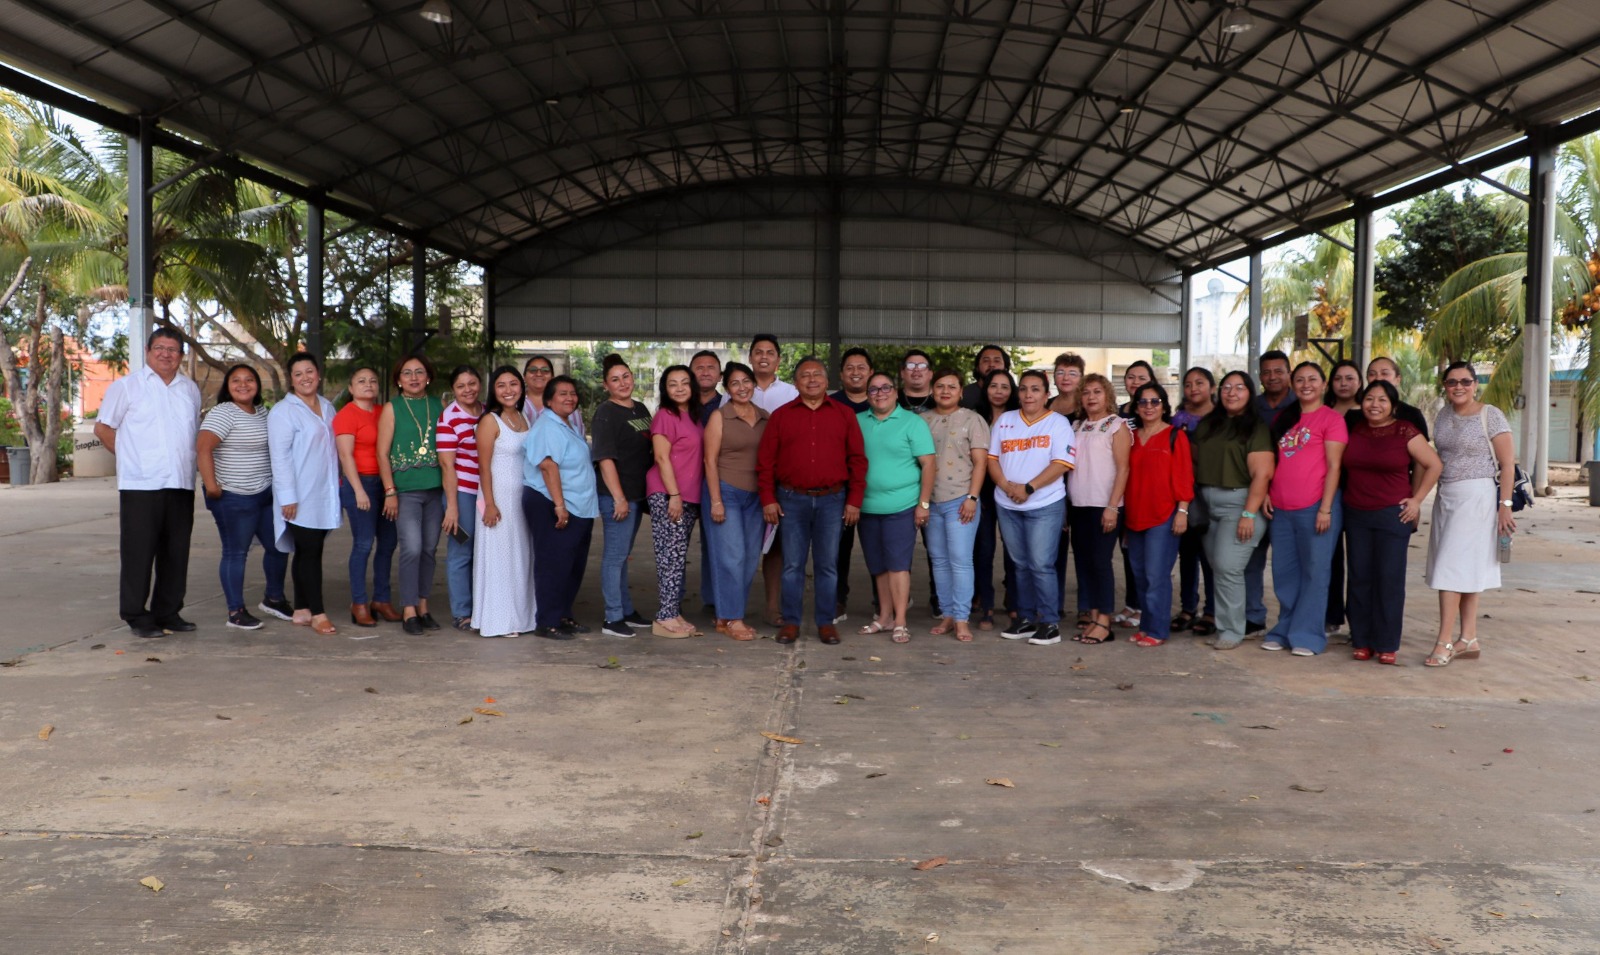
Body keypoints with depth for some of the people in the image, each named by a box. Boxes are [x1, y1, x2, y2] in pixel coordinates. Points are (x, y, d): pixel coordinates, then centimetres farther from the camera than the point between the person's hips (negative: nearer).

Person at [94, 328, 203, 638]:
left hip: (181, 485, 4)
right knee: (139, 553, -1)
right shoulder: (126, 386, 2)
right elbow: (103, 428, 4)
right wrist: (131, 458, 2)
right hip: (140, 485, -4)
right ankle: (137, 616, 7)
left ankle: (168, 612, 18)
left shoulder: (190, 389, 15)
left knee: (176, 553, 8)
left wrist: (187, 464, 13)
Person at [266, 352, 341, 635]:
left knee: (310, 553, 10)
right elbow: (280, 456, -11)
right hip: (300, 498, -6)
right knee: (309, 552, -6)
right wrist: (287, 496, -17)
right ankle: (317, 614, -4)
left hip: (324, 496, 6)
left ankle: (301, 610, 16)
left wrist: (337, 490, 17)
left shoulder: (327, 407, 15)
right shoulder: (283, 411, -6)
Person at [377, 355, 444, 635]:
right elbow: (383, 453, -2)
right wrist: (390, 491, -8)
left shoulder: (439, 406, 10)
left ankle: (423, 607, 18)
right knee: (412, 549, -10)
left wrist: (449, 486, 8)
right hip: (406, 491, -4)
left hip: (435, 489, 4)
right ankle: (408, 612, -2)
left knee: (429, 549, 7)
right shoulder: (392, 409, 1)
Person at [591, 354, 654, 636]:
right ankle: (613, 619, 2)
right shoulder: (606, 414, -11)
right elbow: (605, 459, -17)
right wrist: (619, 497, -21)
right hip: (616, 496, -8)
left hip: (637, 494, 8)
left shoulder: (640, 409, 13)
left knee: (622, 555, 17)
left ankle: (627, 612, 26)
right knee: (615, 555, -4)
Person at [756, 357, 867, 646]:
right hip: (791, 500, 0)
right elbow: (765, 460, 5)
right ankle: (791, 622, 12)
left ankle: (826, 622, 13)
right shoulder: (781, 416, 6)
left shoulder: (844, 415, 6)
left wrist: (854, 500, -1)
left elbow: (857, 459, 5)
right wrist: (768, 499, -2)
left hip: (832, 500, 0)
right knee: (792, 564, 4)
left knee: (828, 564, 5)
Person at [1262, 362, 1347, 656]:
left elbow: (1333, 466, -8)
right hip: (1282, 509, 6)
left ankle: (1307, 636, 9)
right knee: (1284, 572, 11)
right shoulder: (1283, 418, 16)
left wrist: (1325, 509, -13)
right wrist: (1267, 493, 8)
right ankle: (1285, 631, 22)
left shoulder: (1331, 419, -3)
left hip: (1315, 507, -6)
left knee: (1314, 573, 1)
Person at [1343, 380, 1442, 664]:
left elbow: (1434, 465, -2)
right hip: (1356, 515, 4)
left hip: (1393, 515, -4)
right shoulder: (1354, 430, 7)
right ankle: (1362, 641, 13)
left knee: (1389, 578, -2)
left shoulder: (1405, 432, -5)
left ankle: (1387, 645, 6)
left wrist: (1417, 499, -4)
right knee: (1360, 577, 5)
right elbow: (1342, 466, 20)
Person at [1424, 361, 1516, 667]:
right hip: (1446, 496, 6)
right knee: (1465, 570, 8)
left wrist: (1505, 504, -14)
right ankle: (1469, 640, 13)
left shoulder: (1491, 415, -8)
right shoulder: (1443, 415, 10)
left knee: (1452, 567, -10)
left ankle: (1444, 641, -8)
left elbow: (1508, 463, -9)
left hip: (1476, 495, -6)